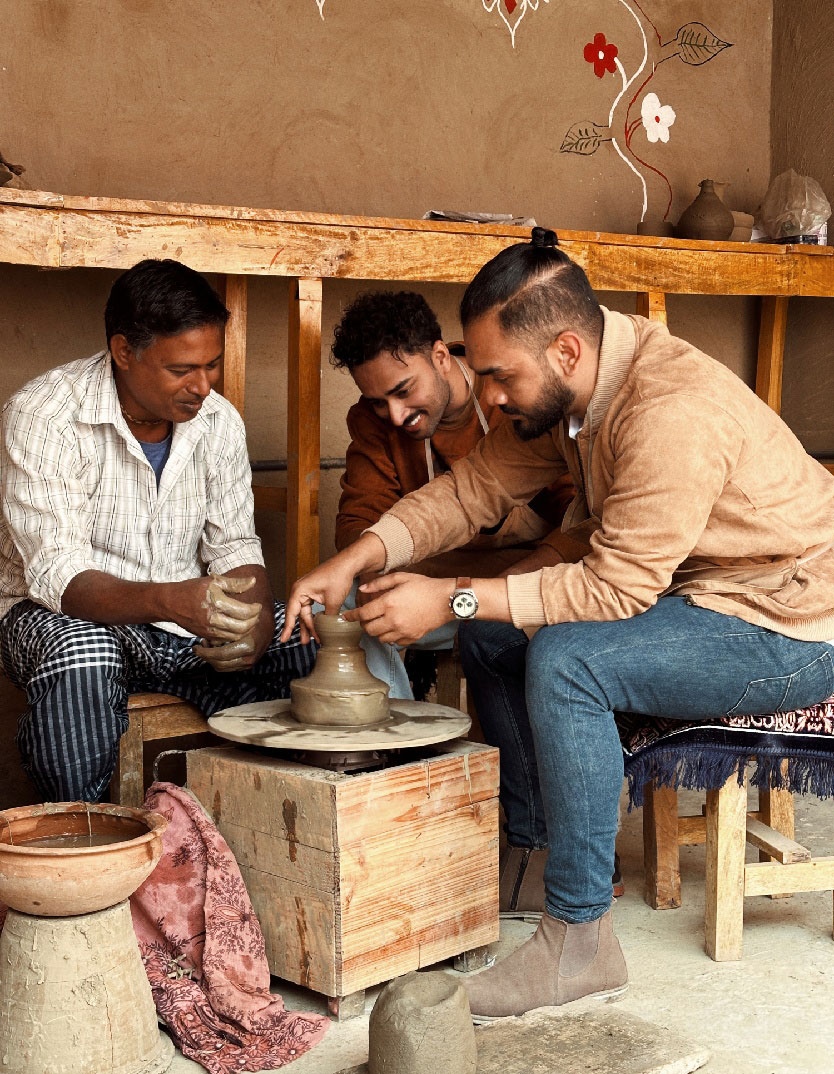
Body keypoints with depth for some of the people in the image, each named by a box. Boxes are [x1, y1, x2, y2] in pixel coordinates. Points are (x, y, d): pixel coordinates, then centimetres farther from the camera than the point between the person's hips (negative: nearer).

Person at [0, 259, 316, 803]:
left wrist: (256, 619, -22)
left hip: (187, 619, 5)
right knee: (83, 655, -39)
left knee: (314, 643, -17)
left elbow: (235, 546, 2)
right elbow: (56, 576, -25)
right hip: (62, 617, -4)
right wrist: (169, 601, -44)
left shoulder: (219, 421, -2)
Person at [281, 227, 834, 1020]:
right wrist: (353, 561, -11)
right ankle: (543, 853, 16)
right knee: (491, 637, 6)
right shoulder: (567, 388, -2)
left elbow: (616, 586, -29)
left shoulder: (673, 413, -30)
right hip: (698, 593, 9)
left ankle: (579, 939, -18)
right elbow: (475, 487, 2)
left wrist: (452, 599, -25)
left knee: (565, 660, -29)